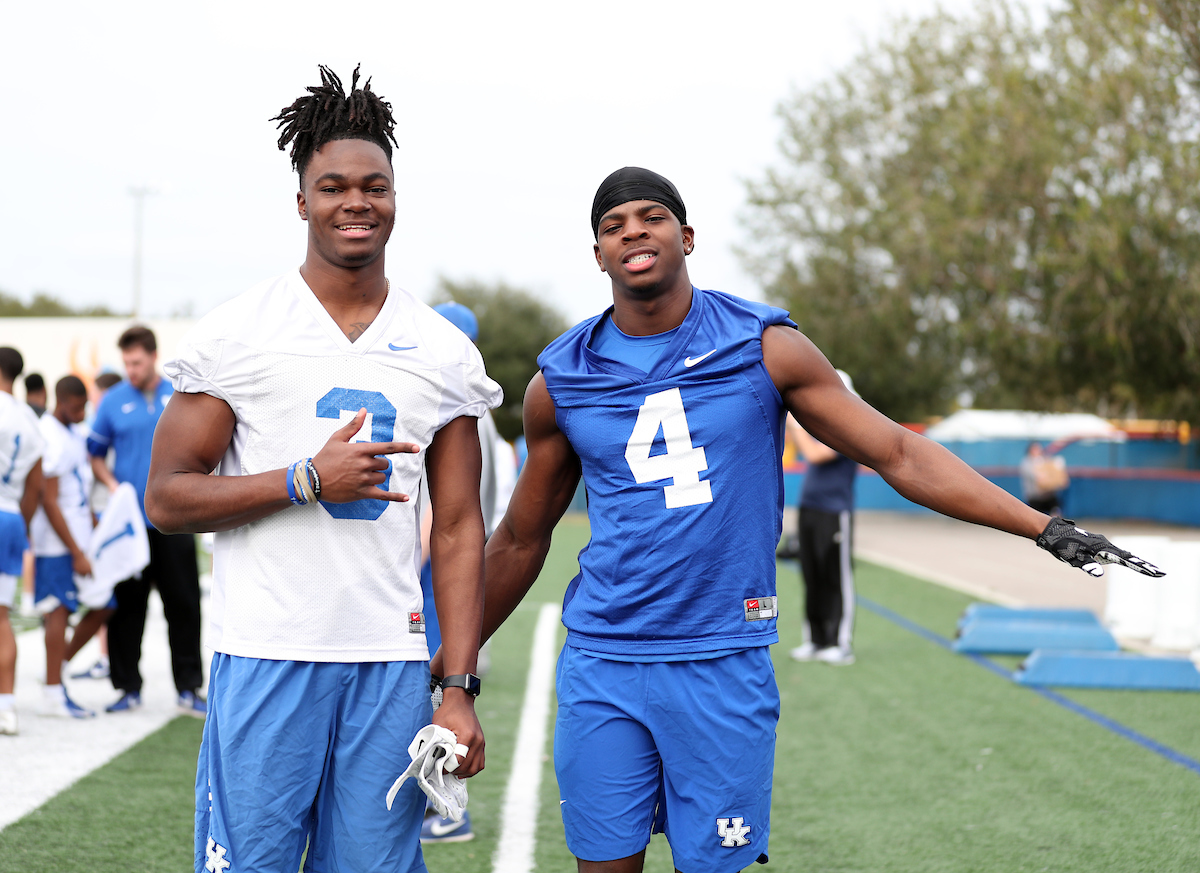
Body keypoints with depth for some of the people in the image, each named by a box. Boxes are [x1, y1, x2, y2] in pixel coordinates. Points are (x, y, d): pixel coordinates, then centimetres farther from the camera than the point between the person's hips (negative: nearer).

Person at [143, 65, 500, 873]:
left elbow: (458, 529, 8)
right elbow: (167, 498, -1)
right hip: (265, 656, -2)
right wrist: (306, 480, -14)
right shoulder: (236, 333, 1)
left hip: (392, 665, 3)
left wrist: (460, 688, 1)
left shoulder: (445, 352, 9)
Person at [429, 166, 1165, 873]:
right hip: (602, 664, 2)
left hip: (723, 663, -1)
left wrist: (1045, 528, -4)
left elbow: (898, 454, 2)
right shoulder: (561, 381, 5)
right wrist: (452, 662, 18)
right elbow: (521, 542, 16)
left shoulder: (765, 348, 0)